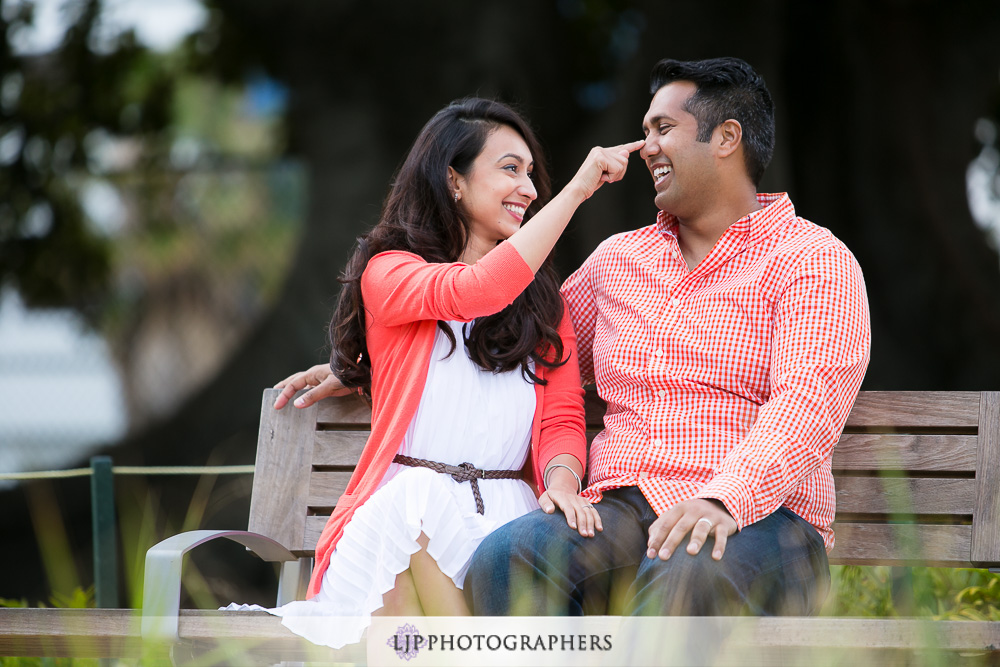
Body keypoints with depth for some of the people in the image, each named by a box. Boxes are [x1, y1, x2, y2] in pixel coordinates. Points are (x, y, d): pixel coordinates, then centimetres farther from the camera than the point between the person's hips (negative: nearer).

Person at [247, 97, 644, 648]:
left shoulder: (543, 299, 23)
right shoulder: (388, 270, 9)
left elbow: (563, 418, 12)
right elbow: (475, 291, -12)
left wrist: (562, 481, -13)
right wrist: (577, 189, -7)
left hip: (505, 513, 2)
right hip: (394, 513, -2)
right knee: (418, 499, -38)